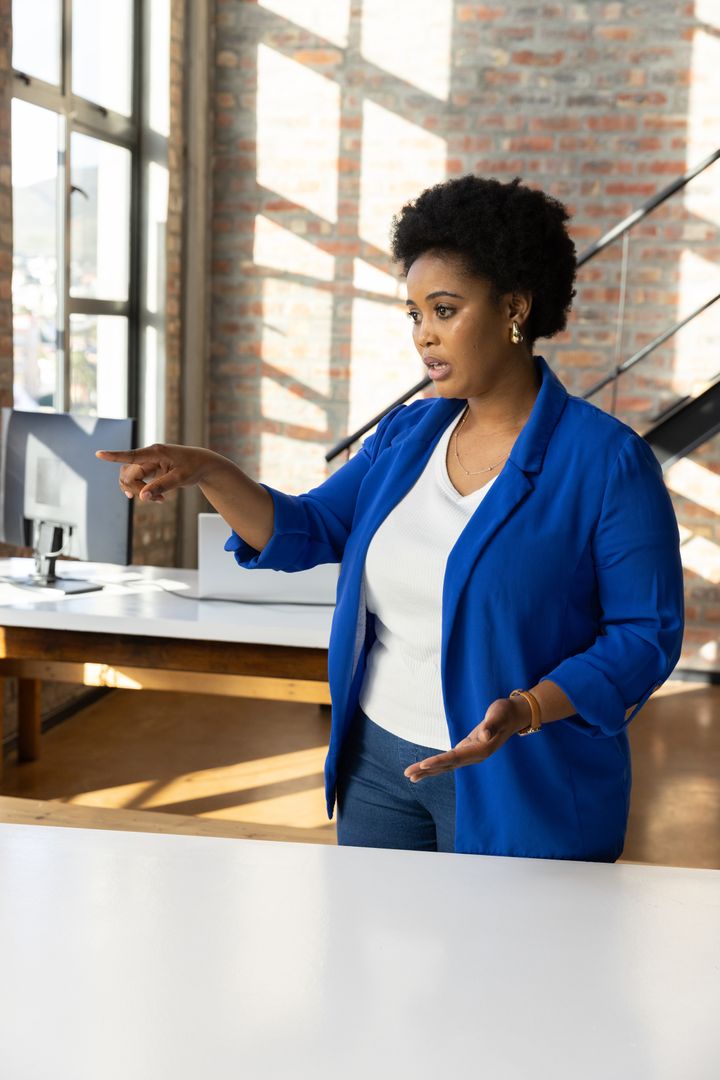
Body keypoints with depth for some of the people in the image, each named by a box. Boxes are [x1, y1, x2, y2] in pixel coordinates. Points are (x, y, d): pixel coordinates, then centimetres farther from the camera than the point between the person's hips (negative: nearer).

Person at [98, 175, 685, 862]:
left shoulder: (605, 460, -14)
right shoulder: (407, 434, 5)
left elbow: (647, 632, -14)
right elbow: (305, 532, 5)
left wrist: (527, 711, -28)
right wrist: (207, 472, -12)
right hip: (376, 762, 6)